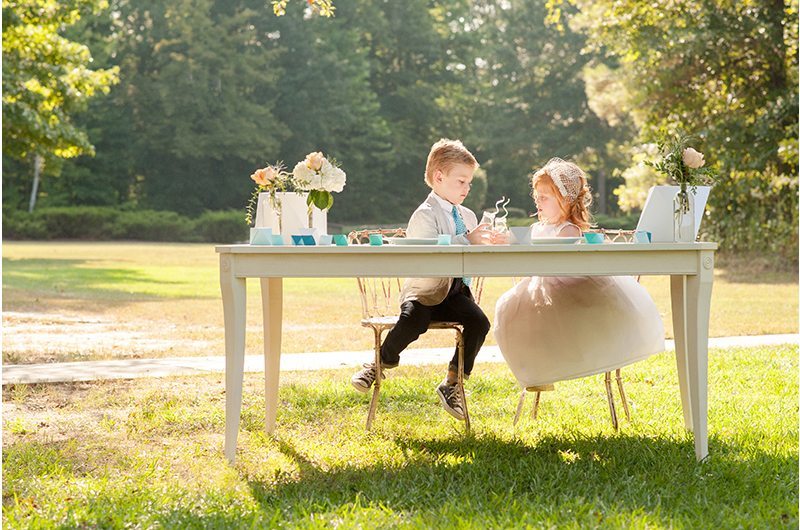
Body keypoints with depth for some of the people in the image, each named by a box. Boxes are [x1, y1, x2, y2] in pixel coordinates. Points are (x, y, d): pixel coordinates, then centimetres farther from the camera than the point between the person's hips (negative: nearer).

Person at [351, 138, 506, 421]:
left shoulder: (468, 216, 18)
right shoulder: (424, 215, -7)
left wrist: (491, 245, -1)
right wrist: (467, 241, -27)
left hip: (456, 291, 6)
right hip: (424, 290, -6)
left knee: (479, 322, -23)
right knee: (413, 321, -34)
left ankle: (451, 384, -6)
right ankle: (380, 363, -1)